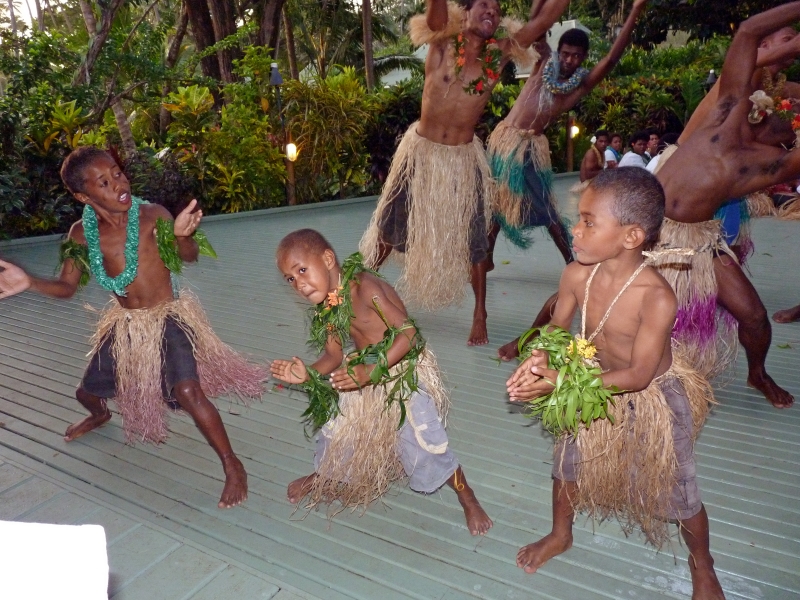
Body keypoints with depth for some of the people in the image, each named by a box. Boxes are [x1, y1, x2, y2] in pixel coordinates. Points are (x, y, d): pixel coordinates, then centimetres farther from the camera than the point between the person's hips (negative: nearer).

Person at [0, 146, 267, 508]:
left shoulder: (152, 216, -19)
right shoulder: (80, 234, -8)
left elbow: (189, 257, -8)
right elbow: (67, 288, 1)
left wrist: (181, 235, -32)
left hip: (168, 318, -5)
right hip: (123, 325, 5)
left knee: (188, 392, -24)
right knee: (86, 392, 21)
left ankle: (232, 466, -5)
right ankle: (100, 417, 62)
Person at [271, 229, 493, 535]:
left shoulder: (366, 288, -30)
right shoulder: (327, 305, -6)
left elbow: (409, 333, -31)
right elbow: (333, 355, 1)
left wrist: (370, 372, -34)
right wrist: (308, 374, -18)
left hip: (404, 371, -7)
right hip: (365, 373, 8)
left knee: (424, 440, -9)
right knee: (337, 426, 19)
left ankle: (468, 499, 15)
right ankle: (323, 475, 50)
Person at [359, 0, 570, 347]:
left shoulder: (499, 54, 0)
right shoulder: (442, 43, -6)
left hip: (463, 159, 1)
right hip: (421, 151, -1)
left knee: (471, 241, 6)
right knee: (389, 230, 10)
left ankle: (480, 314, 22)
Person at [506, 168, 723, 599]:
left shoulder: (657, 298, -34)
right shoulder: (576, 275, -21)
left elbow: (639, 375, -30)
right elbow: (557, 328, -5)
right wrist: (540, 358, -28)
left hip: (654, 398, -5)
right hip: (596, 387, 5)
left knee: (678, 493, 12)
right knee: (568, 463, 19)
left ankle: (702, 565, 44)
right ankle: (560, 535, 49)